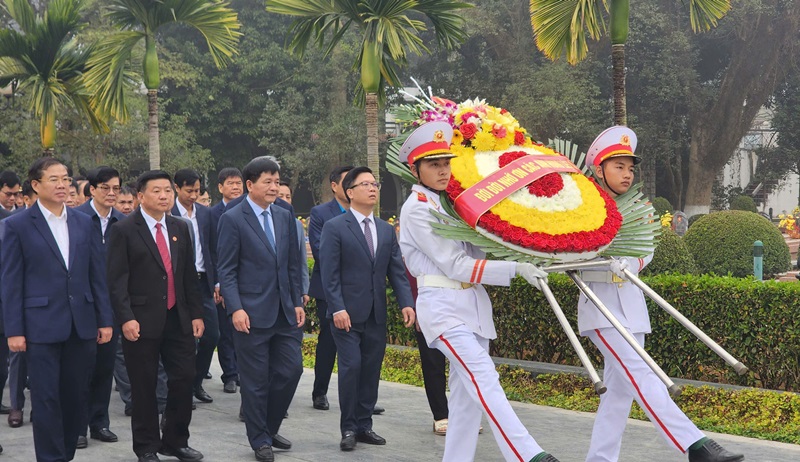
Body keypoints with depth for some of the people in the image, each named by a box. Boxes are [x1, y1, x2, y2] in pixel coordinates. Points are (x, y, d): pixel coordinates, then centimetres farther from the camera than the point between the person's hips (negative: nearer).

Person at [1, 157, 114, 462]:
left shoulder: (84, 223, 10)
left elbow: (97, 274, 10)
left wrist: (105, 320, 6)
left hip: (82, 325, 4)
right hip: (42, 326, -4)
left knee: (76, 397, 8)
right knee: (47, 398, -1)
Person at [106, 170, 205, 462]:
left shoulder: (180, 228, 11)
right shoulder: (124, 230, -5)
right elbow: (117, 280, -9)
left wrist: (196, 314, 9)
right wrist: (126, 318, -16)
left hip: (178, 318, 5)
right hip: (142, 322, -5)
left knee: (184, 380, 5)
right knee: (144, 387, 3)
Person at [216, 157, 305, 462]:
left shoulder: (285, 217, 11)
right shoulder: (232, 219, -6)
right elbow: (226, 270, -9)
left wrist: (297, 303, 8)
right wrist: (235, 308, -17)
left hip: (285, 312, 5)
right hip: (252, 315, -5)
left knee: (291, 371, 6)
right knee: (256, 380, 3)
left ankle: (269, 427, 26)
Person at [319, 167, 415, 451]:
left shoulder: (387, 230, 13)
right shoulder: (335, 228, -4)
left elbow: (397, 271, 9)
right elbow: (329, 274, -9)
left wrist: (406, 303, -4)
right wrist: (337, 309, -17)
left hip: (376, 315, 5)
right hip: (347, 313, -5)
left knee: (371, 370, 7)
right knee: (351, 367, -9)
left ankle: (364, 425, 17)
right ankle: (348, 428, 3)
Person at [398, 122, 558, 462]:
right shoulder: (417, 209, -9)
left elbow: (473, 251, 23)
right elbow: (455, 265, -14)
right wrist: (516, 269, -18)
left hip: (472, 305, 8)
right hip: (444, 307, -8)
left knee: (467, 392, 7)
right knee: (484, 380, -18)